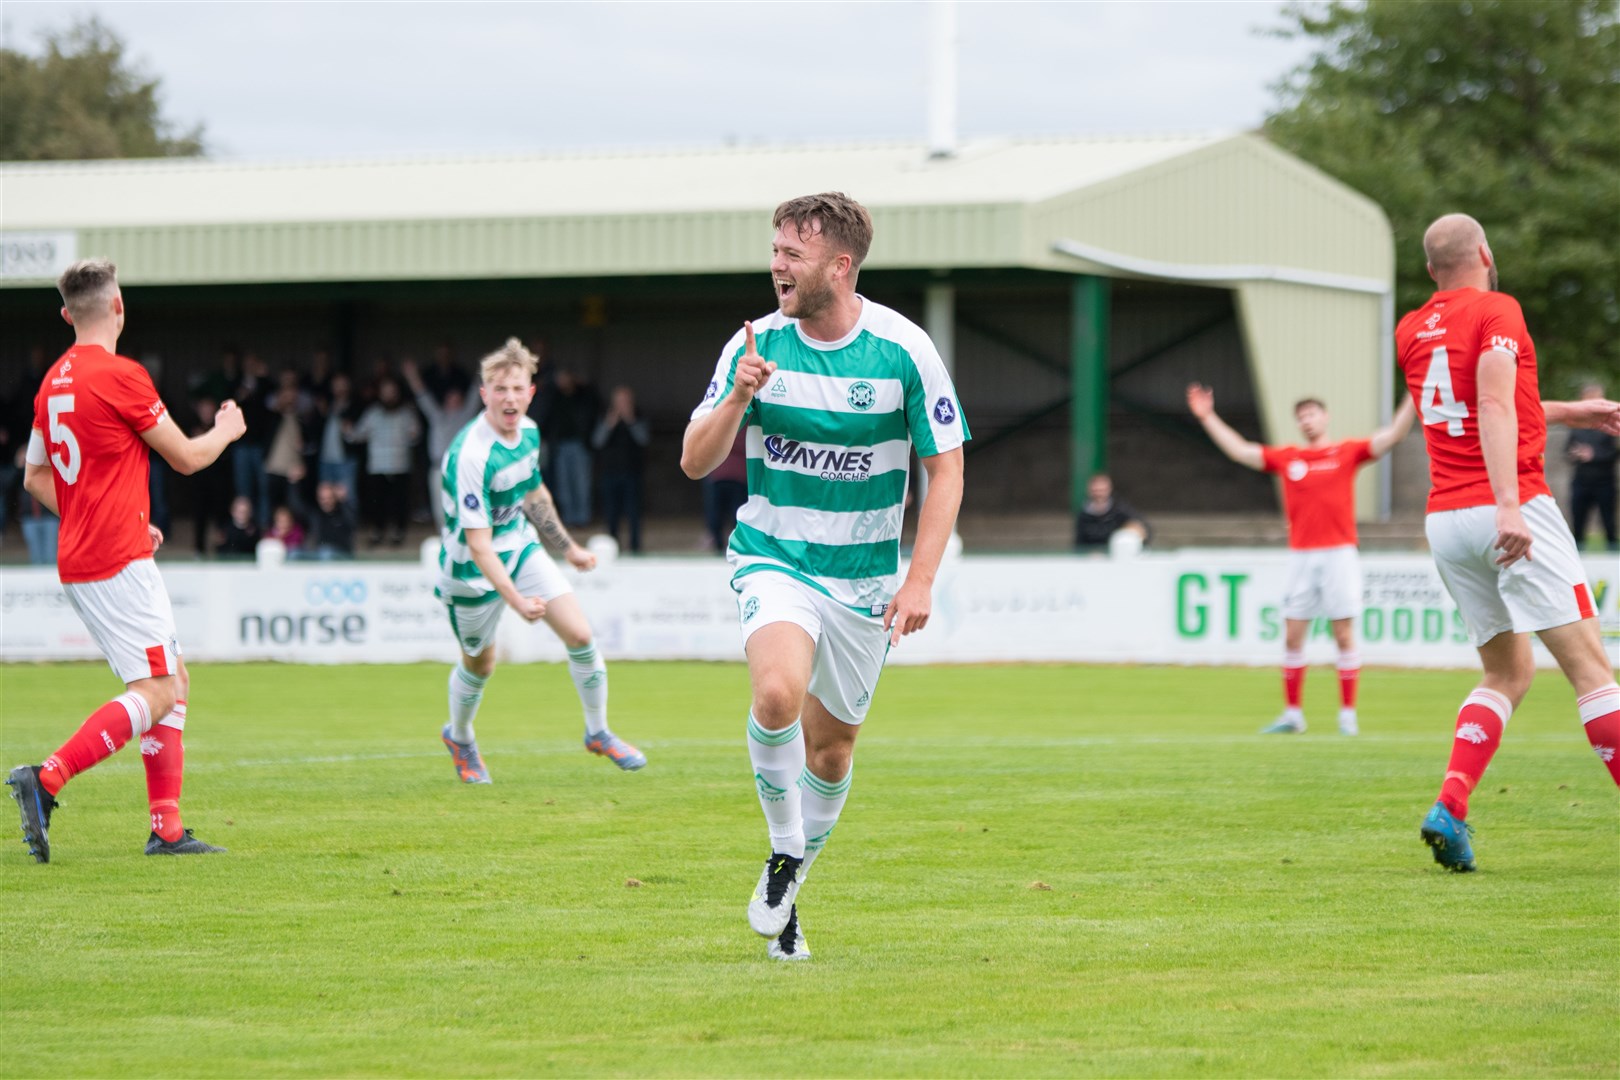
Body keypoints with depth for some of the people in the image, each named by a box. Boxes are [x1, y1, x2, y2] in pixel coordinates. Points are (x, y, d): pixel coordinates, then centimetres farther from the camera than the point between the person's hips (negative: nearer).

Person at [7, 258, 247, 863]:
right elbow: (187, 457, -6)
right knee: (155, 693, -9)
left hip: (79, 559, 9)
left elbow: (35, 477, 21)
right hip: (119, 563, -9)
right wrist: (227, 430, 16)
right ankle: (47, 779, -20)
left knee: (175, 681, 13)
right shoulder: (120, 376, -13)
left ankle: (167, 828, 9)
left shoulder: (54, 381, 12)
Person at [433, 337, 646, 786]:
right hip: (473, 569, -6)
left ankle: (598, 732, 14)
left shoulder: (528, 431, -6)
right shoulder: (471, 455, -31)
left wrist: (568, 547, 22)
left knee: (580, 635, -6)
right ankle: (460, 739, 43)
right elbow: (478, 544, -33)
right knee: (480, 664, 11)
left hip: (522, 547, 6)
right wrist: (516, 601, -42)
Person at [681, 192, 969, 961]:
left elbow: (945, 467, -3)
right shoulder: (756, 346, -5)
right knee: (778, 692, -28)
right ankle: (784, 856, -7)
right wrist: (738, 398, -23)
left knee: (831, 742, 9)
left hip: (864, 574, 1)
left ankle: (786, 894, 31)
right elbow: (695, 463, -3)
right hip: (773, 557, -1)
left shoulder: (903, 349, -9)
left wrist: (920, 579, -11)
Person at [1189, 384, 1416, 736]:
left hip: (1339, 553, -3)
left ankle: (1348, 715, 3)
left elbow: (1392, 436, -2)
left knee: (1344, 635, -2)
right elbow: (1239, 450, 15)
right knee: (1292, 637, 2)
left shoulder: (1347, 452, 4)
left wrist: (1413, 400, -13)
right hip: (1300, 557, 3)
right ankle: (1292, 714, 10)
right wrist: (1207, 418, 14)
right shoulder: (1286, 458, 11)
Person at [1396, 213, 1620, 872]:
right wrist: (1508, 508, -29)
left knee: (1507, 673, 15)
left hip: (1444, 520, 7)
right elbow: (1495, 407, -19)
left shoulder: (1411, 331, 17)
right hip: (1513, 512, -7)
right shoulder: (1497, 312, -4)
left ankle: (1450, 805, -5)